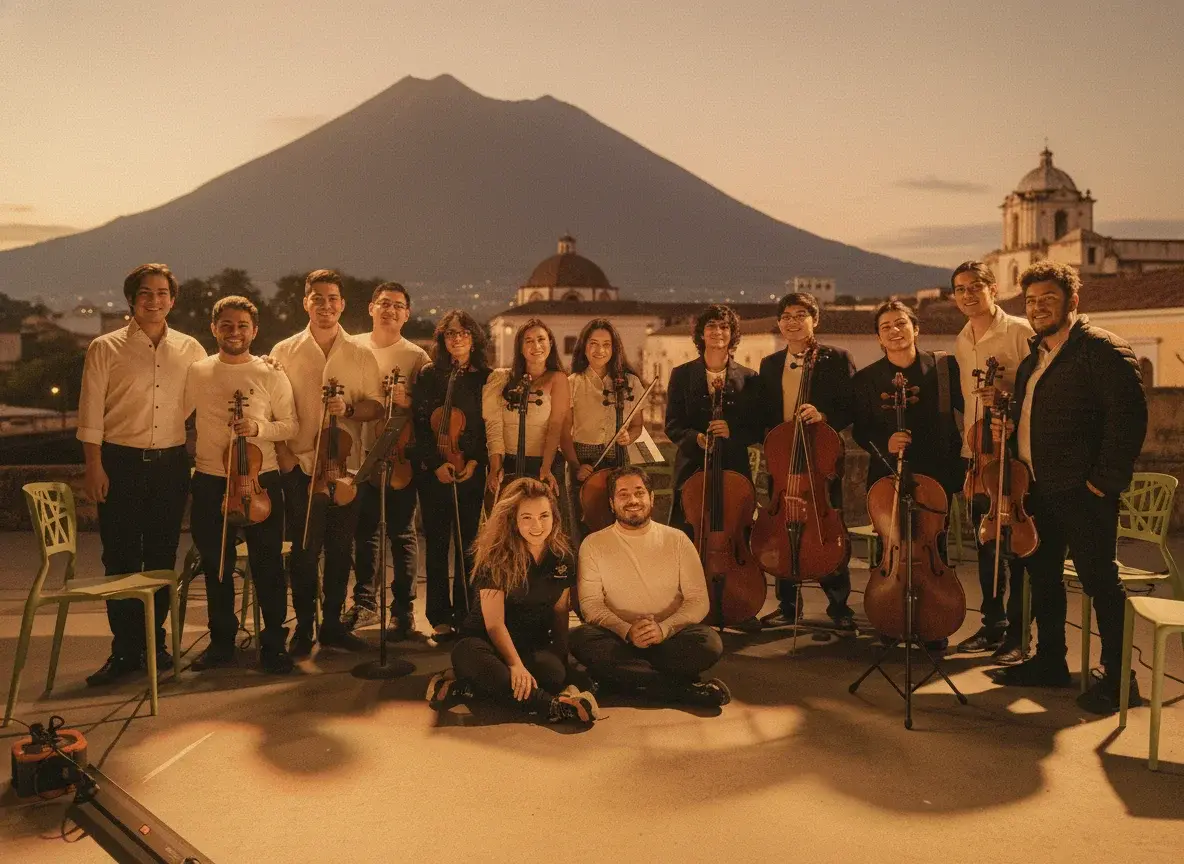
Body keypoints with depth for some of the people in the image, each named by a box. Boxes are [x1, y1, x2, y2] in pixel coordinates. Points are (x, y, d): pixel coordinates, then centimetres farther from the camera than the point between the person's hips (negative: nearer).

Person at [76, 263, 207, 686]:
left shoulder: (190, 349, 7)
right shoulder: (105, 348, 1)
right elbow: (90, 412, -2)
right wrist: (94, 466, -7)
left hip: (171, 464, 2)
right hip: (120, 463, -2)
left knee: (162, 558, 8)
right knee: (121, 559, 1)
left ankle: (154, 643, 20)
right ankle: (125, 651, 10)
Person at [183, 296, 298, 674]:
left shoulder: (271, 375, 1)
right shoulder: (196, 373, 5)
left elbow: (291, 426, 2)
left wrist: (258, 427, -15)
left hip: (261, 480, -2)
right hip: (210, 482, 2)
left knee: (268, 567, 2)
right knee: (216, 568, 11)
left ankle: (274, 643, 14)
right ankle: (221, 642, 25)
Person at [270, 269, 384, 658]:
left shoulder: (361, 355, 7)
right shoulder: (284, 352, 4)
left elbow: (376, 406, 5)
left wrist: (348, 409, -15)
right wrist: (282, 451, -8)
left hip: (346, 465, 2)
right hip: (300, 465, -1)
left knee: (341, 548, 7)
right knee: (305, 549, 0)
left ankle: (333, 623, 20)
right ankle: (303, 627, 14)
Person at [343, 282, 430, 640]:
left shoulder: (416, 356, -1)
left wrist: (407, 401, -19)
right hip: (361, 453, 3)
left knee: (401, 534, 2)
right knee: (363, 532, 12)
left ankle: (403, 609, 12)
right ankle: (364, 602, 26)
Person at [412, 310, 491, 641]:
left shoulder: (486, 378, 7)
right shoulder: (429, 375, 4)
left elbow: (492, 427, 5)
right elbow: (420, 424, -1)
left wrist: (475, 461, -7)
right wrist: (436, 463, -10)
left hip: (472, 471, 1)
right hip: (434, 471, -1)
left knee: (468, 545, 2)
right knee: (437, 545, 2)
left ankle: (465, 613, 12)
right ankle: (440, 617, 9)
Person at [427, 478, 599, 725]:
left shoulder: (562, 557, 1)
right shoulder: (496, 557, -13)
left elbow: (559, 610, 11)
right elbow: (494, 623, -17)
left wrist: (561, 655, -4)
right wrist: (515, 665, -31)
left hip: (535, 644, 4)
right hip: (488, 640, -3)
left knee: (554, 672, -33)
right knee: (466, 653, -40)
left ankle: (461, 688, -26)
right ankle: (552, 706, -43)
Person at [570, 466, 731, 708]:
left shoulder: (677, 540, 6)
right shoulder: (593, 544, 5)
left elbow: (699, 601, 1)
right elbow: (590, 603, -3)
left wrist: (664, 629, -18)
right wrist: (627, 631, -22)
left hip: (669, 638, 0)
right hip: (618, 639, 1)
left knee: (710, 641, -29)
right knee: (581, 638, -33)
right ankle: (683, 689, -32)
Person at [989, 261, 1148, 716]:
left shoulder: (1100, 347, -11)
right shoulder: (1034, 356, 16)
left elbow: (1129, 414, -18)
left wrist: (1106, 479, -20)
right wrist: (1008, 424, 7)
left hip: (1081, 491, -9)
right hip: (1038, 488, 9)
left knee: (1100, 579, -2)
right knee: (1042, 574, 15)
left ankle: (1118, 678, 8)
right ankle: (1049, 662, 29)